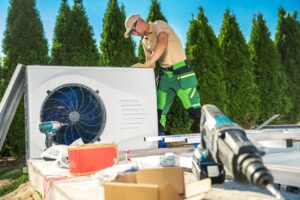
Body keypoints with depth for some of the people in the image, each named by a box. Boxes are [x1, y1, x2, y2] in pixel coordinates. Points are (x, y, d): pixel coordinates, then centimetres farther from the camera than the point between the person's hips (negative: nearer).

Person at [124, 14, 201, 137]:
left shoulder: (159, 25, -7)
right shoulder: (145, 42, 14)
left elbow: (162, 44, -28)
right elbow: (152, 65, 12)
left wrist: (146, 64, -35)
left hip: (181, 71, -7)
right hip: (165, 74, 8)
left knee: (193, 107, -9)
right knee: (159, 109, 7)